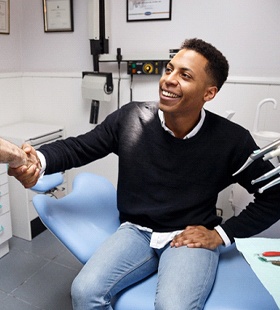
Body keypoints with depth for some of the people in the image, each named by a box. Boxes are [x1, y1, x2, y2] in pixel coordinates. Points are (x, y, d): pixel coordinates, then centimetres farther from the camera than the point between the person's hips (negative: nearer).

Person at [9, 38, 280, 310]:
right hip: (136, 231, 2)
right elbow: (76, 148, 1)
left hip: (191, 239, -1)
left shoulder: (232, 140, -11)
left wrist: (221, 234, -6)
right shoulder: (130, 118, -6)